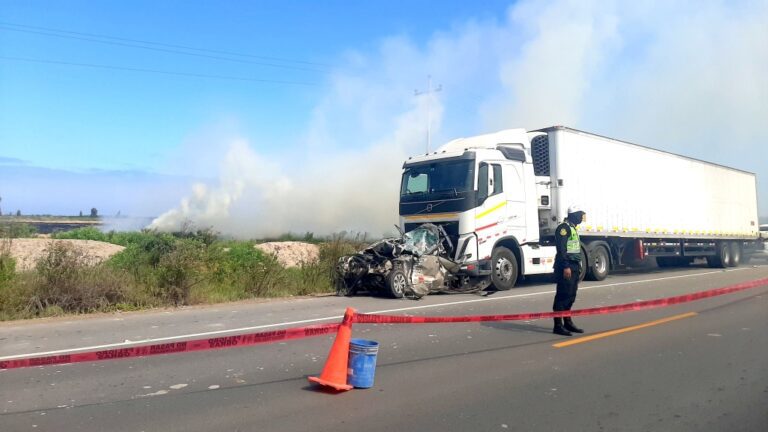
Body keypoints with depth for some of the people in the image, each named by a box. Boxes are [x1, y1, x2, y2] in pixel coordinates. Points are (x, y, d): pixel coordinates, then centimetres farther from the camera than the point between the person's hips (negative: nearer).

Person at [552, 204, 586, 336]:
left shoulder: (572, 228, 19)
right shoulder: (564, 227, -12)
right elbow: (561, 248, -19)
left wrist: (578, 266, 19)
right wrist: (566, 266, -23)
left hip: (573, 267, 10)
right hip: (566, 267, -10)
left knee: (570, 295, 14)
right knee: (562, 295, -8)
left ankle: (567, 322, 23)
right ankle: (558, 325, -5)